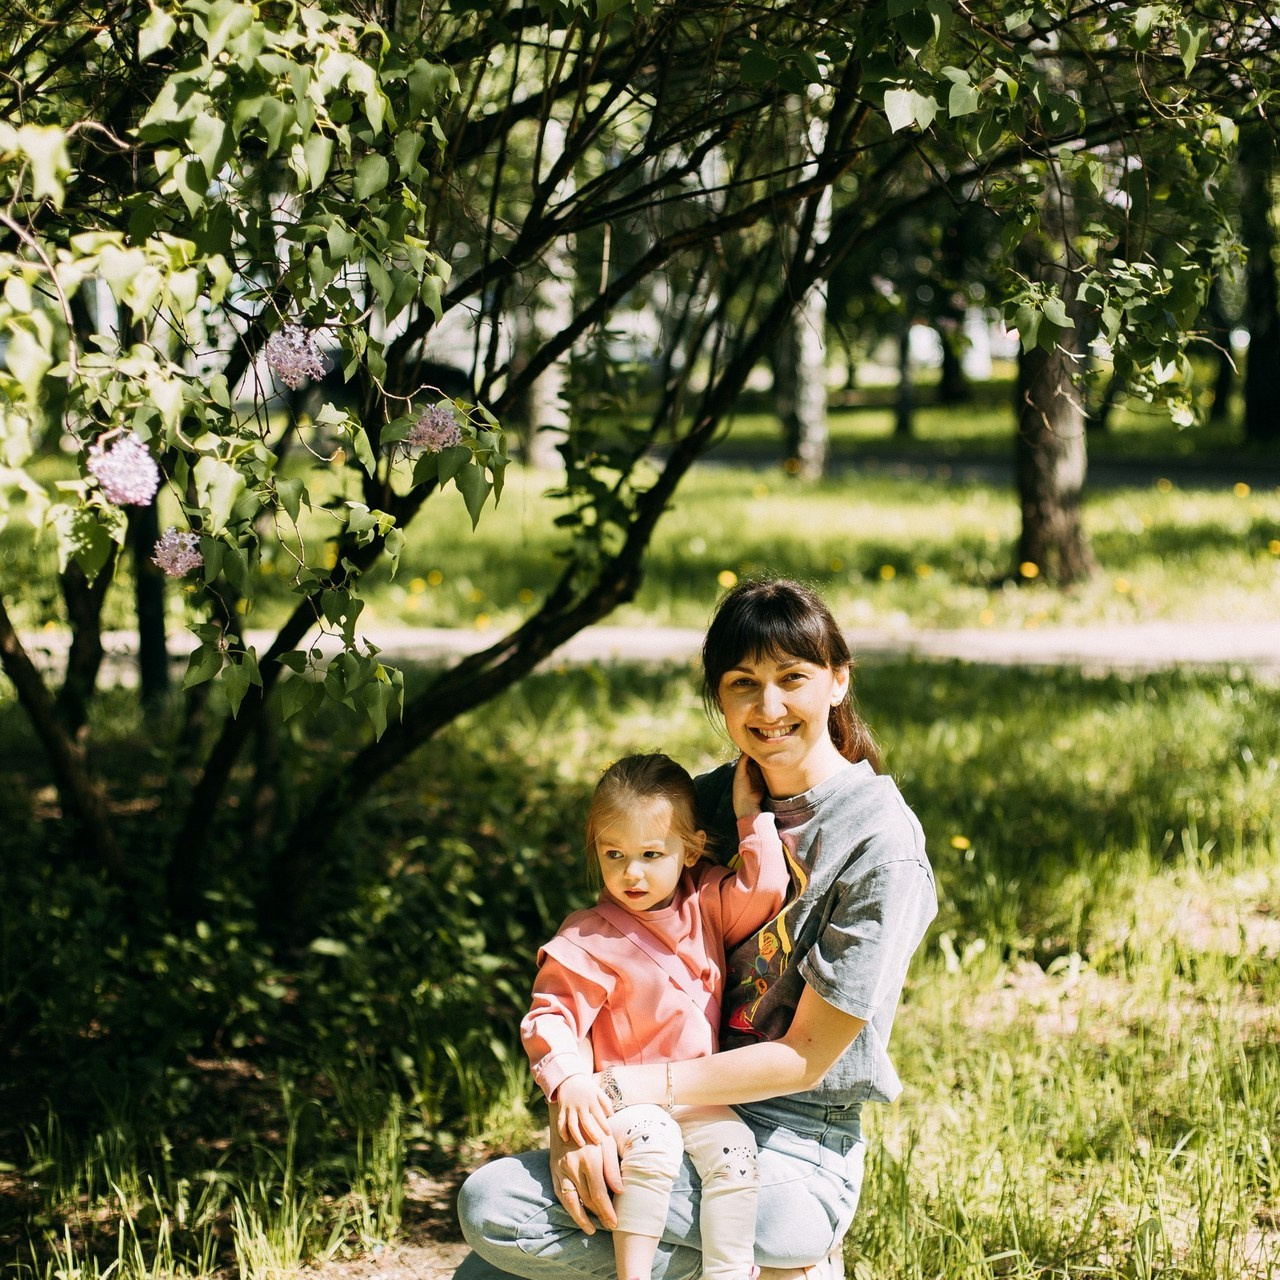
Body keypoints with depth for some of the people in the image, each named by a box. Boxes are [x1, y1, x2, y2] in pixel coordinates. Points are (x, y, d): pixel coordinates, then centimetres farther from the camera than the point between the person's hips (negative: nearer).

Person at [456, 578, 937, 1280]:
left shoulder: (881, 846, -13)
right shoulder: (706, 802, 6)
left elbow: (805, 1057, -13)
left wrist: (624, 1088, -17)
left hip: (792, 1147, -6)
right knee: (491, 1205, -13)